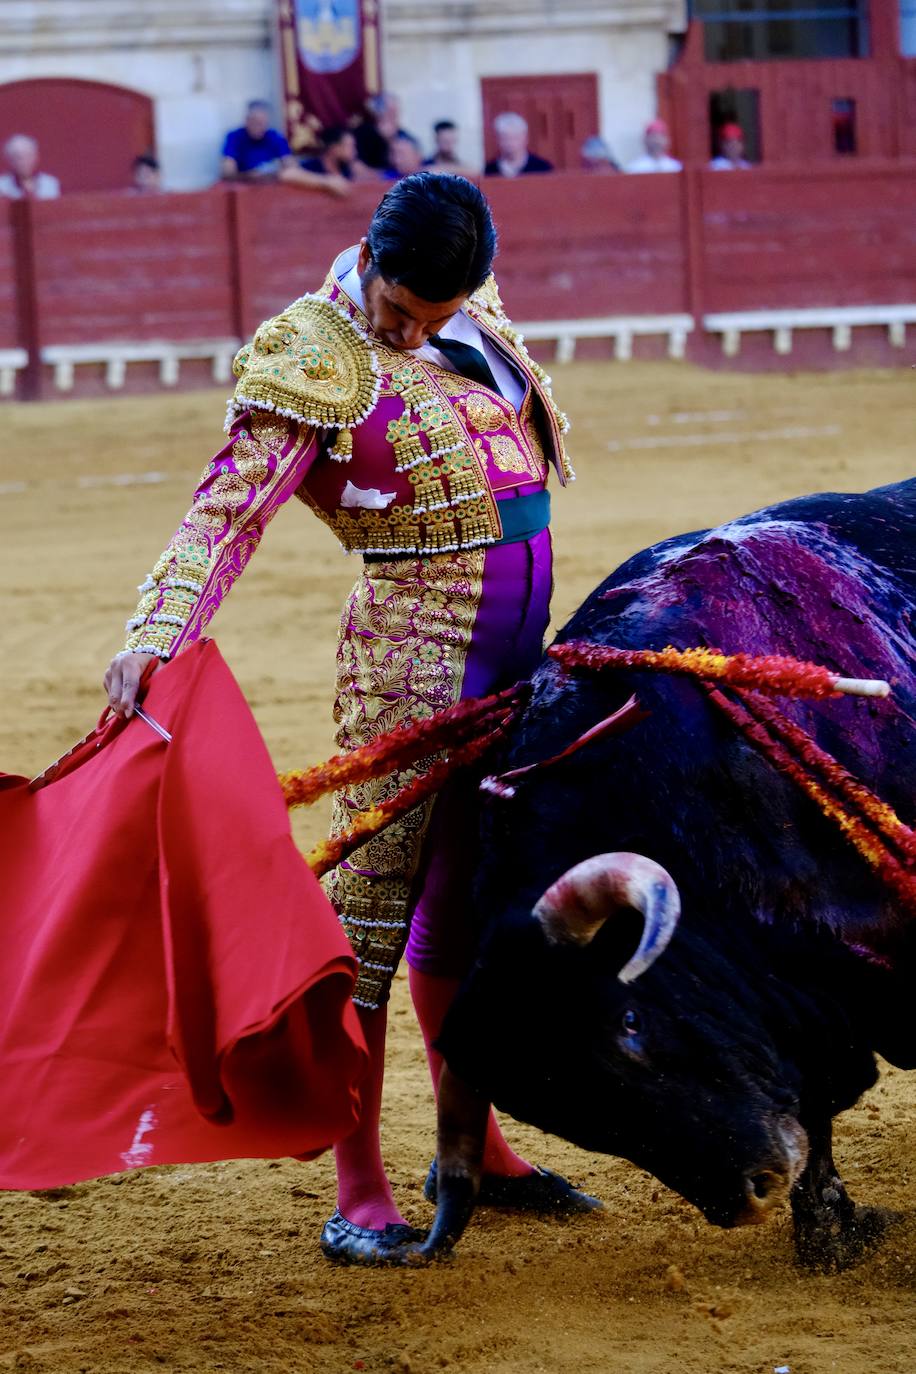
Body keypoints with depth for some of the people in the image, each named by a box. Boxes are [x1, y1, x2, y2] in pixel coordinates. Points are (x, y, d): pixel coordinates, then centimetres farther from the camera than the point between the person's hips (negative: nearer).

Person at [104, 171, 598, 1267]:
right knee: (373, 902, -6)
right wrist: (159, 631, -35)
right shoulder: (314, 358, -14)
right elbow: (233, 503, -23)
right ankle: (358, 1193, -3)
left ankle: (470, 1148, 28)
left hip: (518, 643, 7)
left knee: (464, 897, 17)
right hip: (411, 646, -7)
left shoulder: (472, 311, 6)